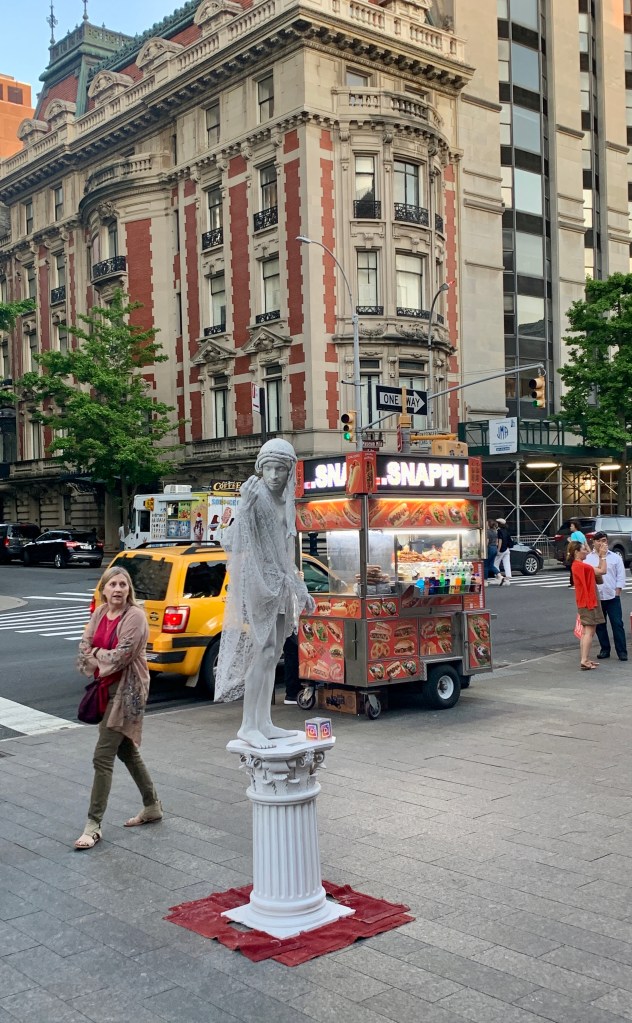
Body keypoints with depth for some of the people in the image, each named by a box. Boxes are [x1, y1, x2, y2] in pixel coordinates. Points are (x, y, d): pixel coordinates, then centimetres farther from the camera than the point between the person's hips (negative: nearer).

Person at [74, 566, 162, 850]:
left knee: (103, 757, -10)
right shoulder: (100, 613, 6)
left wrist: (95, 654, -5)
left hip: (127, 690, -9)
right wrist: (103, 660, -13)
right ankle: (152, 806, 35)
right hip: (107, 687, 9)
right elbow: (84, 646, 3)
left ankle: (93, 824, -4)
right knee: (126, 750, 19)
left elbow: (121, 656, -20)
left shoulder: (135, 616, -16)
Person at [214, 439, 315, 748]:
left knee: (272, 655, 10)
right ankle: (248, 726, -5)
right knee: (263, 651, -11)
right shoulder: (255, 496, -11)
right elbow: (237, 540, -24)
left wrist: (300, 590, 21)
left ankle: (264, 723, 16)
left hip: (280, 582, 8)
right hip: (259, 580, -8)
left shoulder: (285, 502, 13)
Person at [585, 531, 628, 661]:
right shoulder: (588, 558, 6)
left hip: (612, 596, -1)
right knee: (600, 625, 7)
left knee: (617, 624, -3)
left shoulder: (615, 557, 5)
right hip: (595, 597, 1)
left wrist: (617, 591, -4)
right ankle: (604, 649, 18)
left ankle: (622, 651, 0)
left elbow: (621, 576, 4)